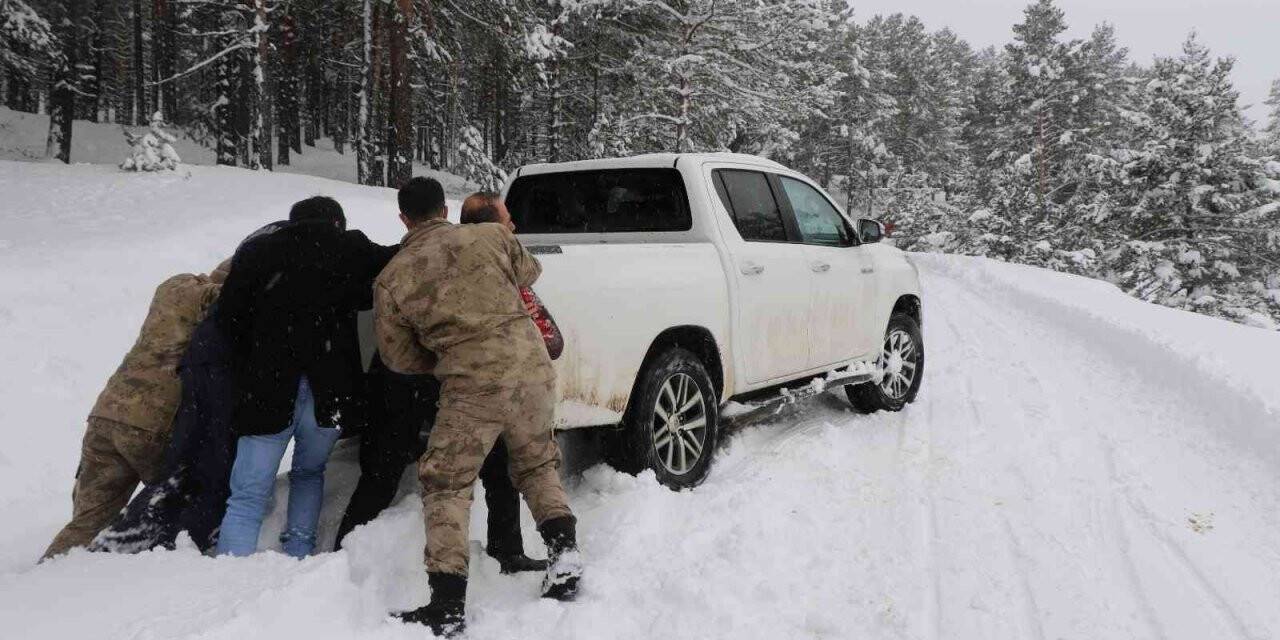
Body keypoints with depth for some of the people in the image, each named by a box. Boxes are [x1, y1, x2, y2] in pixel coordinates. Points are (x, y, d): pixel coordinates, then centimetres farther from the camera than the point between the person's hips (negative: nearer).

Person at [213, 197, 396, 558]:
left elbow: (227, 320, 7)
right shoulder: (351, 250, 8)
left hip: (267, 390, 0)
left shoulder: (256, 251, 10)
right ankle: (299, 556, 17)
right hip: (331, 390, 1)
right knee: (309, 473, 26)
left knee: (248, 497, 2)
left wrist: (244, 375, 16)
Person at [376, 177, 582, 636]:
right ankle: (564, 552, 13)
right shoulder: (492, 236, 5)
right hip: (534, 369, 3)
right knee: (536, 465, 26)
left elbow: (397, 357, 9)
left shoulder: (391, 278, 2)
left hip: (472, 387, -3)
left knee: (445, 486, 10)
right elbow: (529, 273, 23)